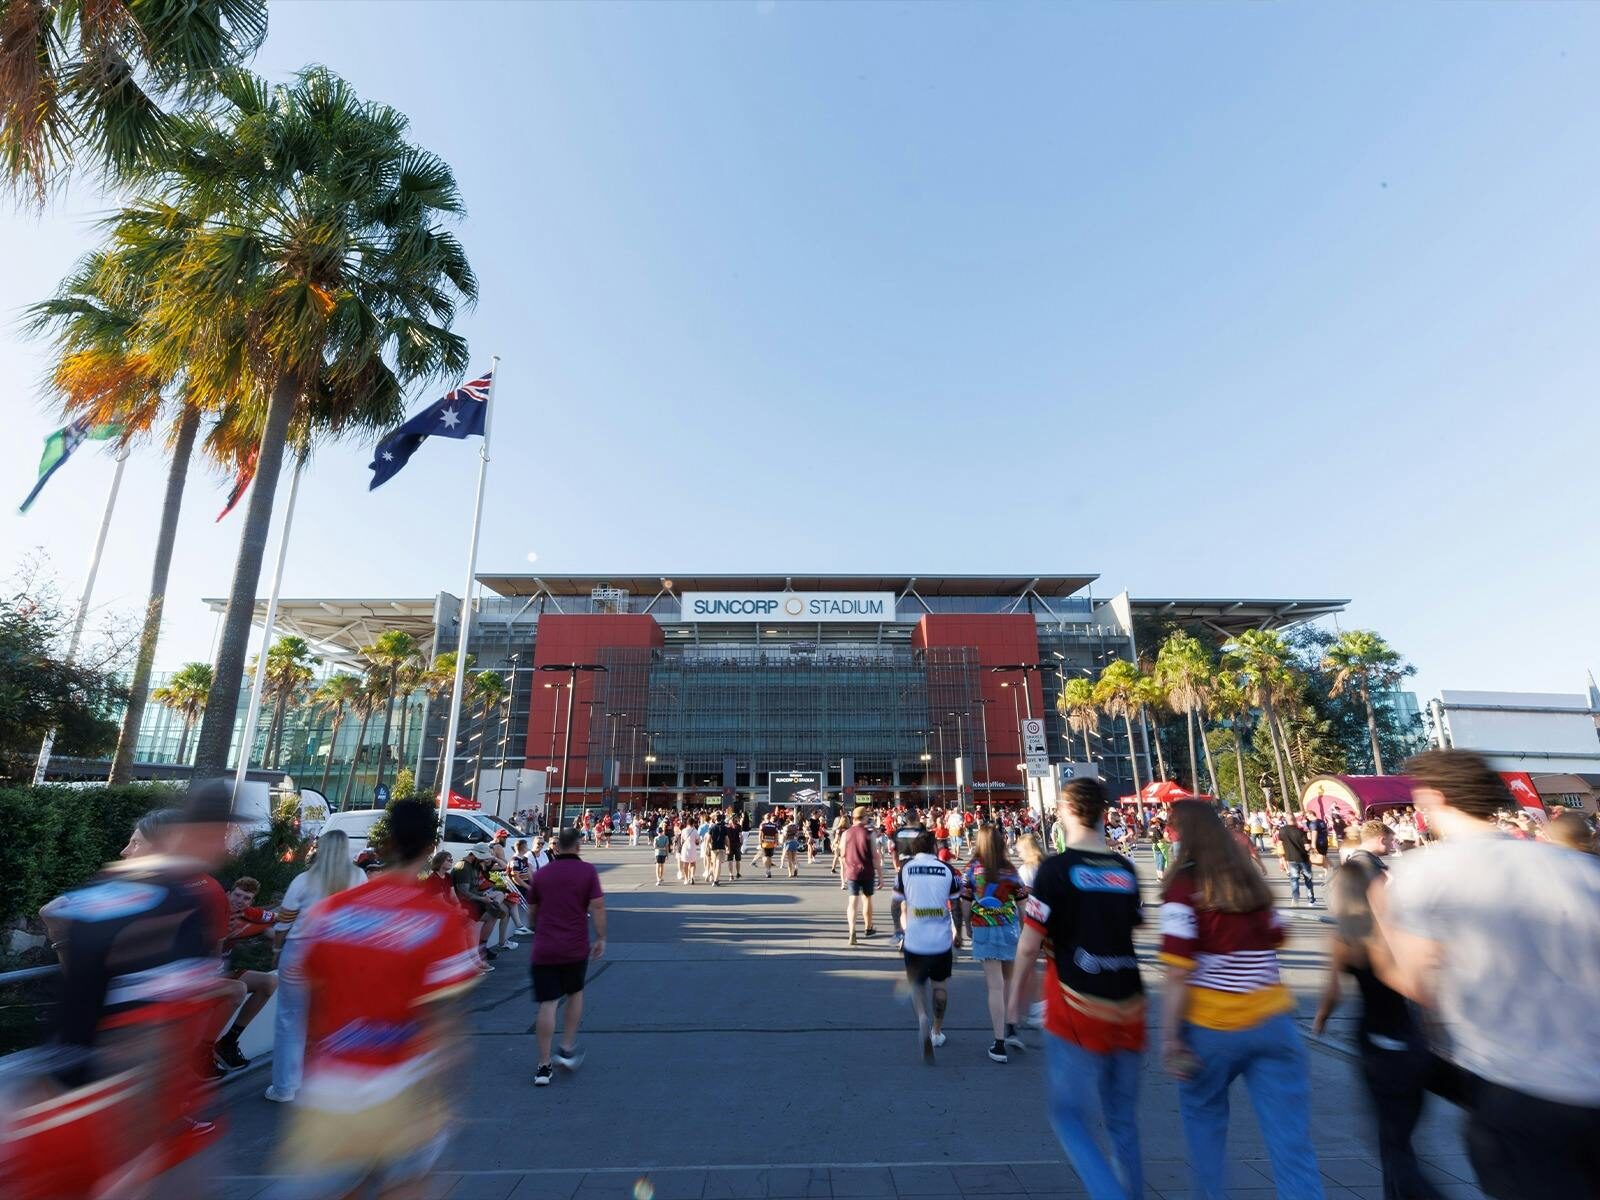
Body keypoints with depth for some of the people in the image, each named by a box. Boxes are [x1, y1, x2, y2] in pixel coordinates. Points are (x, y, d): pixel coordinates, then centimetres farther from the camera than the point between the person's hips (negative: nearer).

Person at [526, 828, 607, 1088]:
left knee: (547, 1004, 5)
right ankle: (567, 1049, 22)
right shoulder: (587, 871, -6)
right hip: (576, 947, -1)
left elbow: (532, 910, 16)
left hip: (544, 949, 2)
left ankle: (544, 1066, 8)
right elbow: (597, 906, -13)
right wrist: (601, 938, -4)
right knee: (575, 993, 21)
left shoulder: (541, 874, 5)